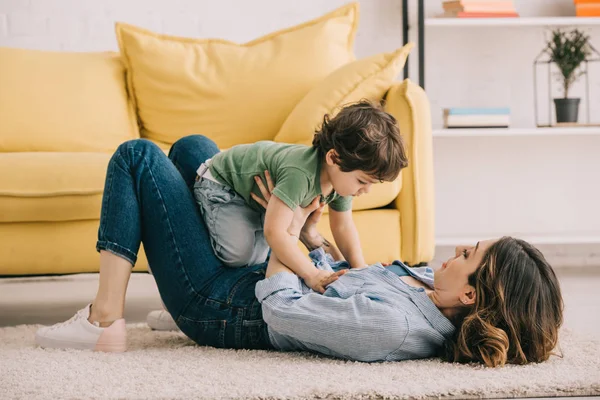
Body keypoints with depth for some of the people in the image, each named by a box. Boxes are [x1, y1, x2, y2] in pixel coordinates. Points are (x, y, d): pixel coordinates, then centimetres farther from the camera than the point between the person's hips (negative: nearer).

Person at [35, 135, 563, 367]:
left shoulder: (393, 325, -40)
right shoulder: (429, 288, -12)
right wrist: (309, 235, 2)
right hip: (250, 274, 9)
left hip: (218, 305, -9)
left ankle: (105, 321, 0)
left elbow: (279, 310, -30)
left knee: (137, 155, -5)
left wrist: (290, 231, -16)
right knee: (191, 146, 20)